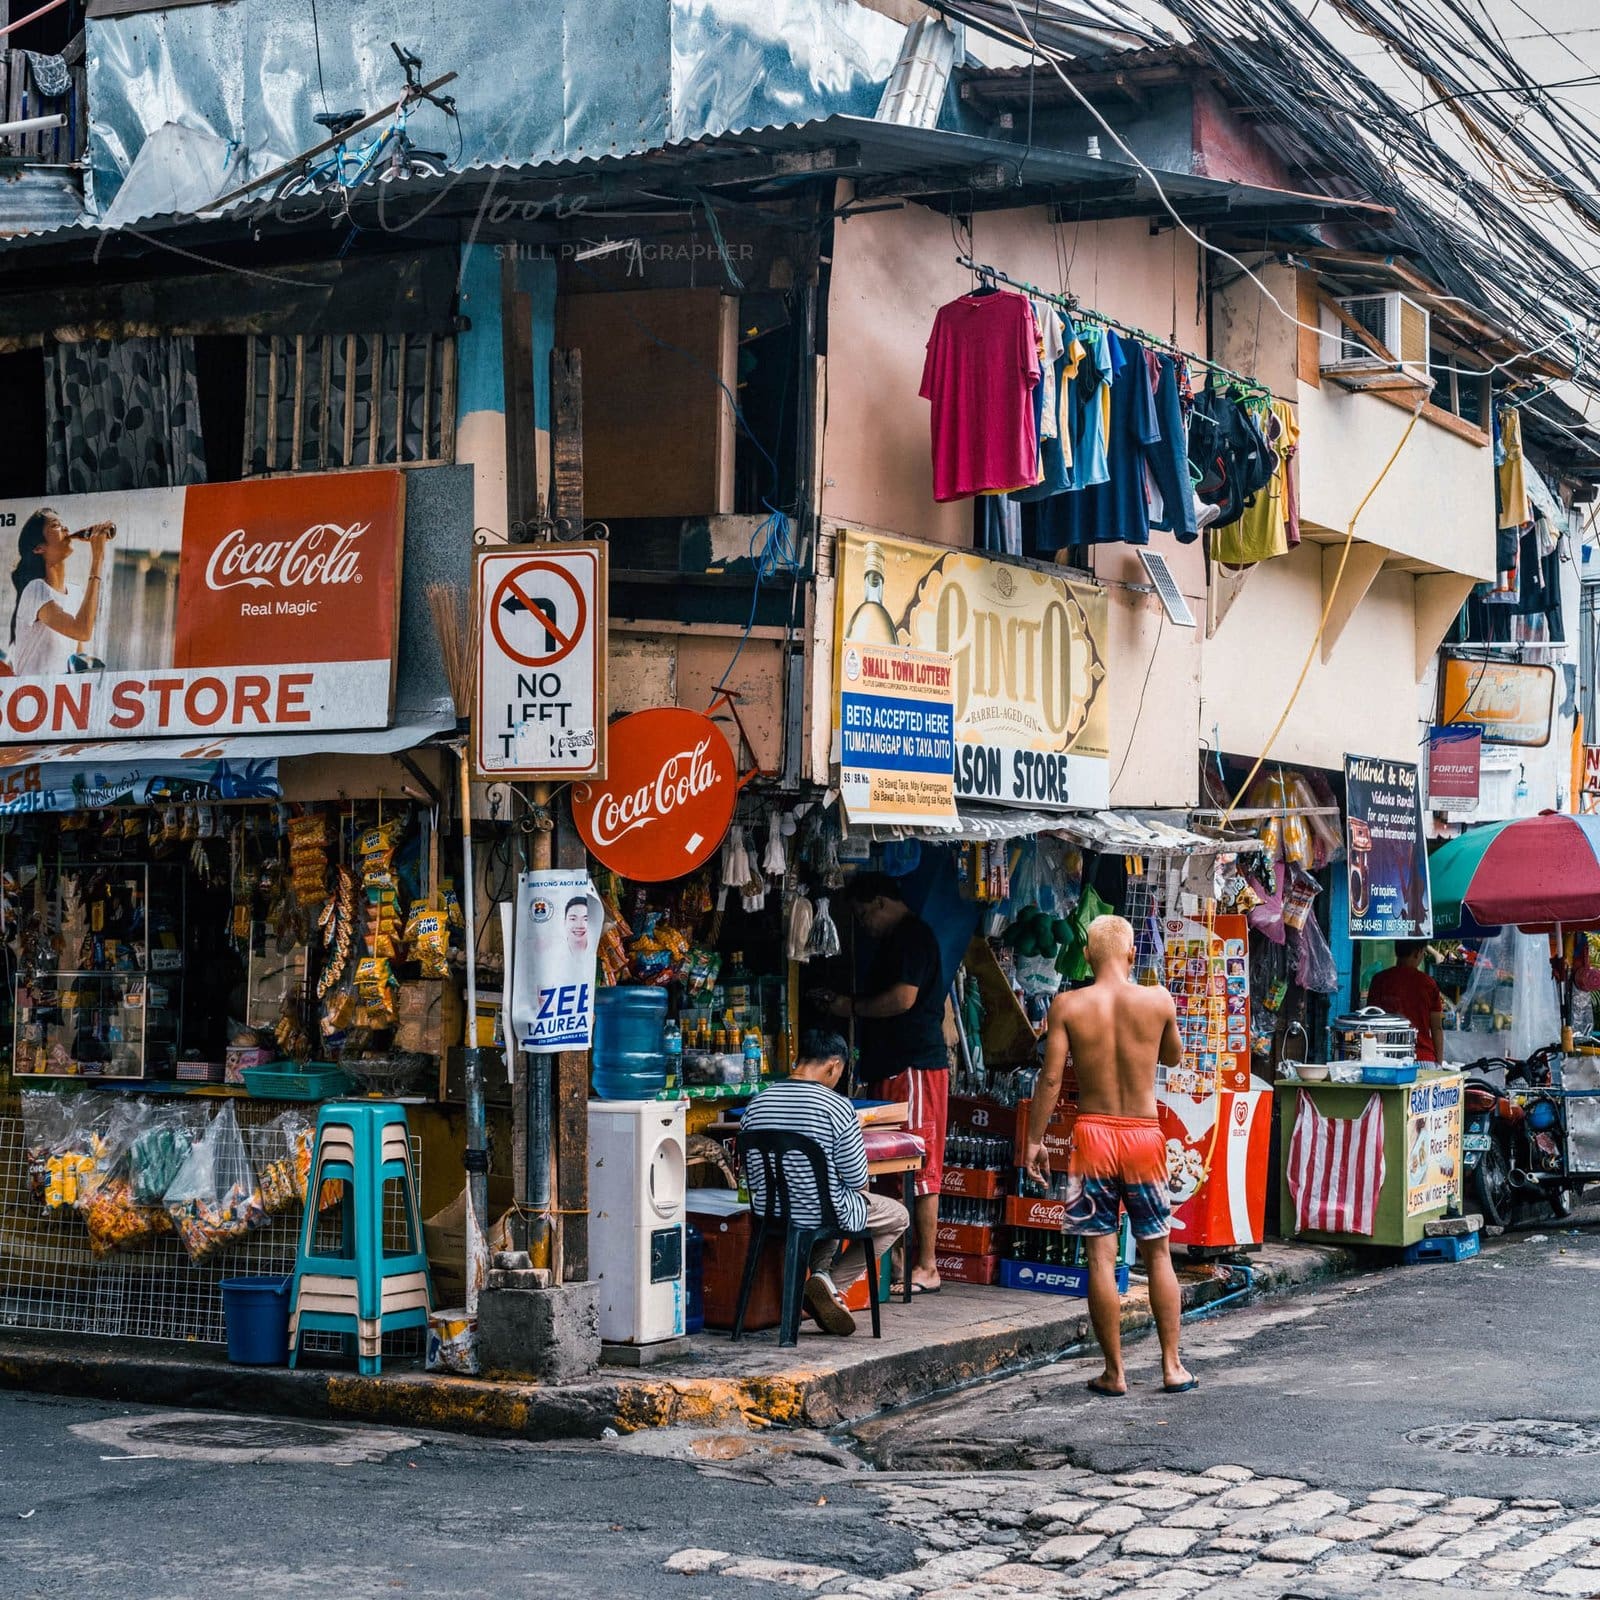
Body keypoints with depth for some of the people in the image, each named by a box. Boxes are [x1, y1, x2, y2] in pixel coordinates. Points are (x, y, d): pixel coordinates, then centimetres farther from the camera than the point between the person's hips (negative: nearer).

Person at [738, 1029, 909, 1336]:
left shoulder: (757, 1103, -1)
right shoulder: (837, 1107, -17)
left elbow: (750, 1175, 6)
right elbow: (858, 1180, -12)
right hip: (823, 1215, -6)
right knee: (897, 1216, 20)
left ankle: (820, 1273, 15)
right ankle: (834, 1283, 4)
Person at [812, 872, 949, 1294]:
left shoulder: (913, 935, -11)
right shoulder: (898, 939, 22)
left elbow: (903, 998, -21)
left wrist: (853, 1007, -7)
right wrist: (842, 1002, 18)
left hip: (914, 1067, -11)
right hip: (891, 1068, 11)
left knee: (919, 1168, -7)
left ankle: (926, 1267, -5)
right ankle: (902, 1259, 11)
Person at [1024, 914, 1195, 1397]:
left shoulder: (1067, 1006, -6)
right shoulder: (1158, 1000, -4)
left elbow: (1051, 1078, -7)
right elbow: (1173, 1056, 13)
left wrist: (1034, 1140, 0)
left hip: (1093, 1133, -1)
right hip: (1143, 1134, 1)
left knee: (1101, 1255, 2)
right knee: (1157, 1252, 12)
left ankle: (1114, 1372, 5)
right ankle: (1172, 1366, 14)